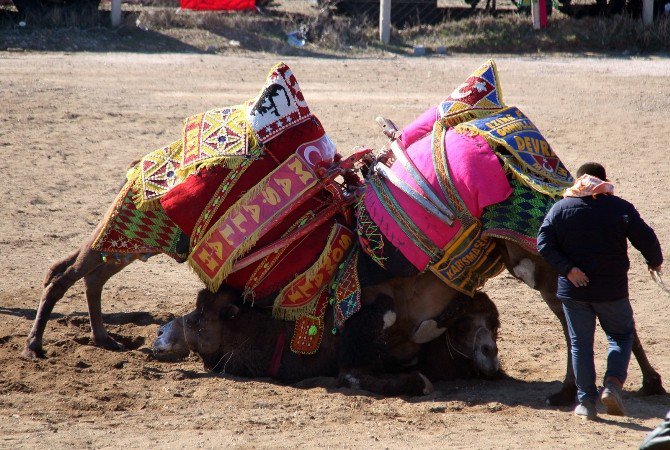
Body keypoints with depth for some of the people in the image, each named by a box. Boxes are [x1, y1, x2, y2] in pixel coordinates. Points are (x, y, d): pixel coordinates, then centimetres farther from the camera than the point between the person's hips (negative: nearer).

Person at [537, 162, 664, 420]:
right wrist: (655, 262, 14)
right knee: (621, 335, 17)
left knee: (580, 343, 11)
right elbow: (646, 239, -5)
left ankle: (586, 401, 8)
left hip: (573, 291, 1)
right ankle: (613, 383, -5)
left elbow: (544, 243, -8)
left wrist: (567, 269, -12)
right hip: (612, 289, -1)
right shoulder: (620, 208, -3)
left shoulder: (560, 208, 2)